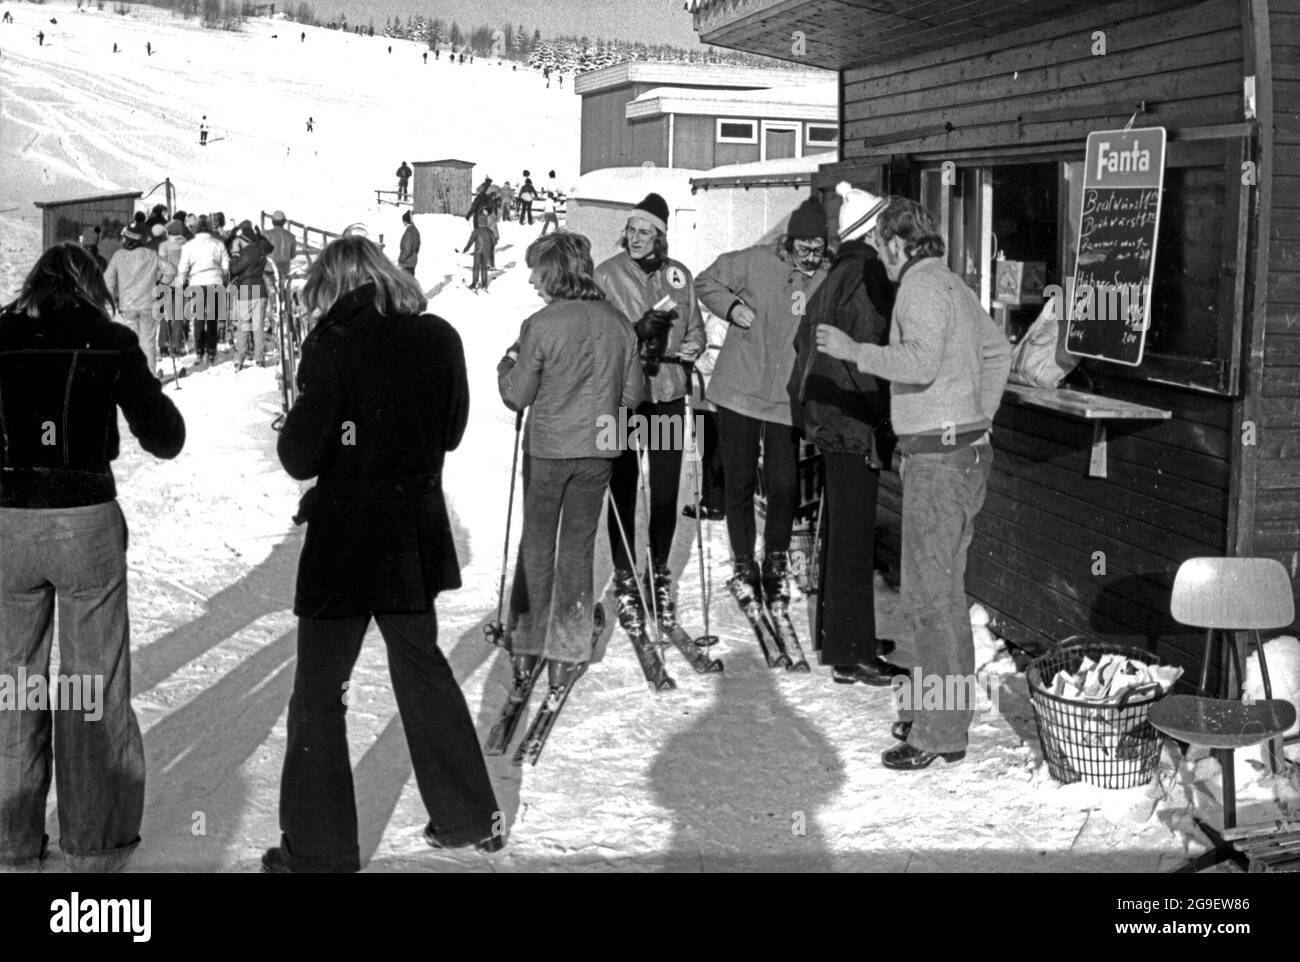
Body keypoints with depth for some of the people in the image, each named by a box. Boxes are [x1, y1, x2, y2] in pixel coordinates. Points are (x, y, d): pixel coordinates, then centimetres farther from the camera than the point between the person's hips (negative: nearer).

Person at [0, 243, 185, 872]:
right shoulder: (109, 342, -3)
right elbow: (165, 440, 2)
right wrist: (143, 385, 18)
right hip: (86, 521, -2)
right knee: (95, 683, 10)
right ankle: (95, 842, 18)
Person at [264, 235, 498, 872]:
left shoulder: (333, 343, -16)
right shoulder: (439, 337, -2)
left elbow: (300, 457, -16)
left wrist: (292, 433, 4)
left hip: (346, 538, -5)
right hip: (417, 532, 5)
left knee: (318, 691, 7)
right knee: (422, 666, 23)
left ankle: (318, 849, 13)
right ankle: (469, 818, 31)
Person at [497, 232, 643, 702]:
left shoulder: (540, 326, -15)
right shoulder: (618, 322, -2)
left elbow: (518, 396, -9)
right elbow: (632, 394, 3)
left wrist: (506, 365, 11)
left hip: (547, 449, -3)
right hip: (598, 450, 3)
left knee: (537, 542, 12)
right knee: (579, 545, 12)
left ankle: (528, 646, 17)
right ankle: (566, 653, 14)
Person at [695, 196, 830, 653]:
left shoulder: (829, 281, 0)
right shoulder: (754, 263, -6)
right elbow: (706, 281, 7)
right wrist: (731, 306, -12)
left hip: (789, 402, 1)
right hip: (739, 391, -1)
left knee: (784, 486, -2)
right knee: (740, 482, 7)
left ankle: (777, 562, 21)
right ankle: (743, 565, 23)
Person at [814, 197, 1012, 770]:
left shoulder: (922, 286, -13)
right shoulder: (953, 285, 18)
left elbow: (921, 361, -29)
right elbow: (998, 349, 29)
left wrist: (855, 351, -19)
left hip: (938, 459, -10)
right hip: (967, 451, 10)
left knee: (930, 594, -7)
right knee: (944, 590, 16)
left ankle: (939, 735, -2)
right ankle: (940, 711, 26)